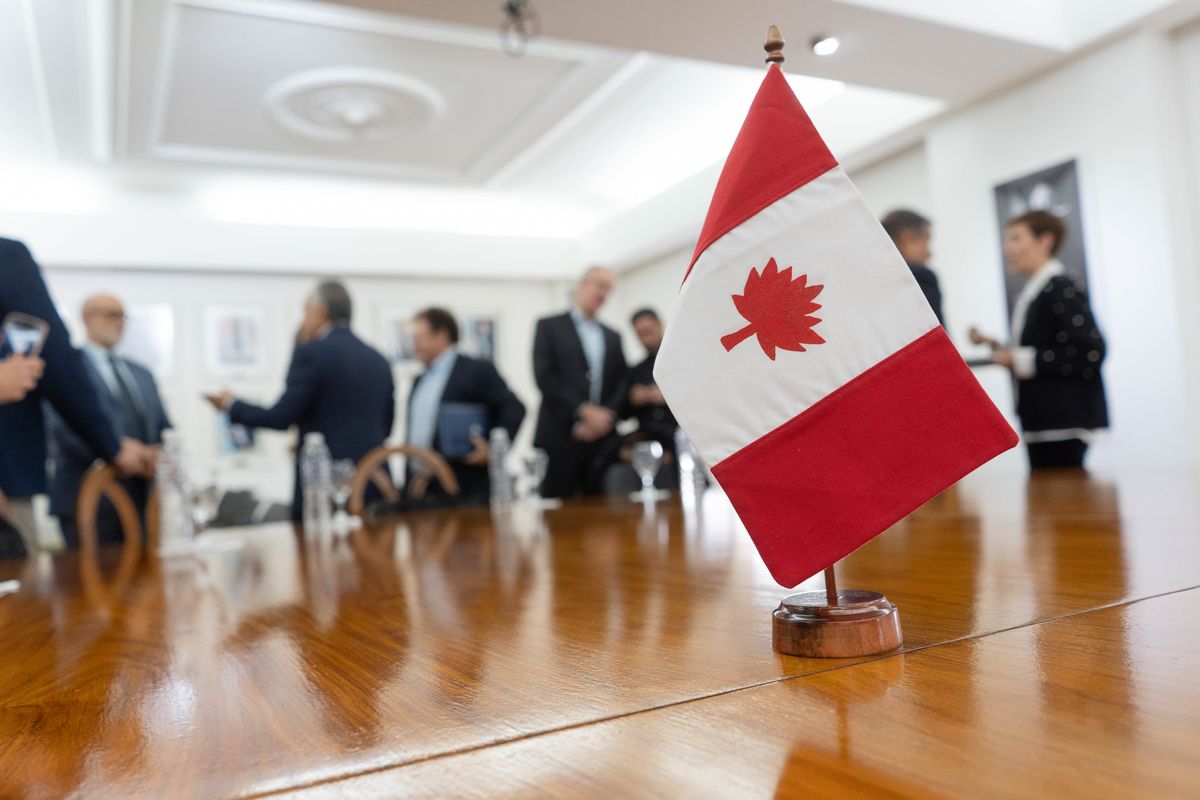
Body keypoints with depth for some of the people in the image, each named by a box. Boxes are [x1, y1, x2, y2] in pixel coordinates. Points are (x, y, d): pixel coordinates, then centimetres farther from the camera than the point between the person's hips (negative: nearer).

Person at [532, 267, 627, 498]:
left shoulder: (613, 337, 20)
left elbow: (620, 385, 12)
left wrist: (604, 418, -6)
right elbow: (545, 377, -7)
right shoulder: (549, 326, 5)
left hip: (603, 442, 4)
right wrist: (585, 411, -13)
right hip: (559, 438, -4)